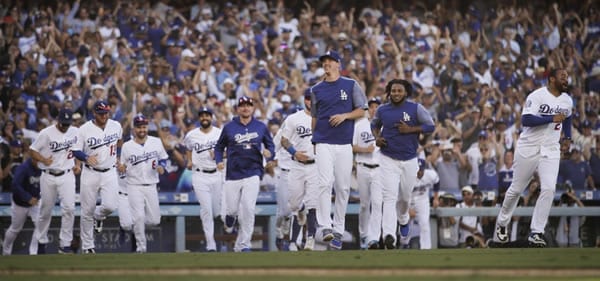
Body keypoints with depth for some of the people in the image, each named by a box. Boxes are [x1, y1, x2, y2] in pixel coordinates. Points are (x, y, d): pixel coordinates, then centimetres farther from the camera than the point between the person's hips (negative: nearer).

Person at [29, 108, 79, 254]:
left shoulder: (75, 132, 2)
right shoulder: (46, 133, -10)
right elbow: (32, 150, -6)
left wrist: (77, 164, 6)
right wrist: (43, 160, -23)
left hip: (67, 175, 2)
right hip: (48, 176, -2)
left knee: (69, 208, -13)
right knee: (46, 209, 8)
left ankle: (65, 244, -8)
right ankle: (41, 240, 29)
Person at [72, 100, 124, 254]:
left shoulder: (116, 126, 0)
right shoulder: (85, 129, -10)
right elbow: (75, 151, -6)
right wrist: (86, 158, -24)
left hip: (110, 173, 2)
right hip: (90, 173, -2)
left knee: (110, 206, -16)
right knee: (87, 211, 1)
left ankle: (98, 216, 22)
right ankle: (87, 246, 14)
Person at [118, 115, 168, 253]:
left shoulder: (156, 142, 2)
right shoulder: (127, 146, -4)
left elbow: (163, 158, 14)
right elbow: (123, 168, 2)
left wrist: (161, 166, -7)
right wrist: (121, 168, -21)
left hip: (151, 186, 3)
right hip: (134, 186, -3)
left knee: (154, 220, 4)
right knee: (139, 217, -15)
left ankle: (136, 224, 35)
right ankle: (141, 246, -2)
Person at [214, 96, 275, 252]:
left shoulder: (261, 127, 6)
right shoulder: (229, 128, 4)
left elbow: (270, 144, 13)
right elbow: (219, 146, 12)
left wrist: (270, 153, -9)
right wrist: (219, 161, -4)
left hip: (253, 173, -1)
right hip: (233, 174, 1)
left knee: (248, 209, -13)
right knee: (232, 209, 1)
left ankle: (243, 244, -5)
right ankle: (230, 217, 41)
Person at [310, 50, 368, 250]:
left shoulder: (351, 85, 7)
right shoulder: (316, 89, 12)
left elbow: (361, 111, 7)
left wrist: (344, 116, -10)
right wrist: (314, 141, 10)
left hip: (344, 144, 0)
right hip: (323, 144, 0)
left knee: (343, 188, 2)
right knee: (325, 183, -16)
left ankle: (338, 231, 8)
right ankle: (326, 227, -18)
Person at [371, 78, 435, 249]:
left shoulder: (415, 108, -4)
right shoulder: (382, 110, 3)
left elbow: (430, 126, -5)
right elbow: (374, 124, 22)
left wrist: (410, 129, -16)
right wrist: (377, 138, 1)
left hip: (409, 160, 1)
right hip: (388, 160, -1)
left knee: (405, 196, 15)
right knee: (389, 197, -15)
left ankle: (403, 220, 50)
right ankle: (388, 236, -28)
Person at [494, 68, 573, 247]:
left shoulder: (568, 101, 7)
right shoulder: (537, 96, -14)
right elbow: (525, 120, -25)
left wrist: (567, 136, 16)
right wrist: (551, 119, -28)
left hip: (551, 151, 4)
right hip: (528, 149, -4)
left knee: (549, 189, -14)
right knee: (516, 189, 7)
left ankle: (536, 233, -8)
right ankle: (501, 224, 30)